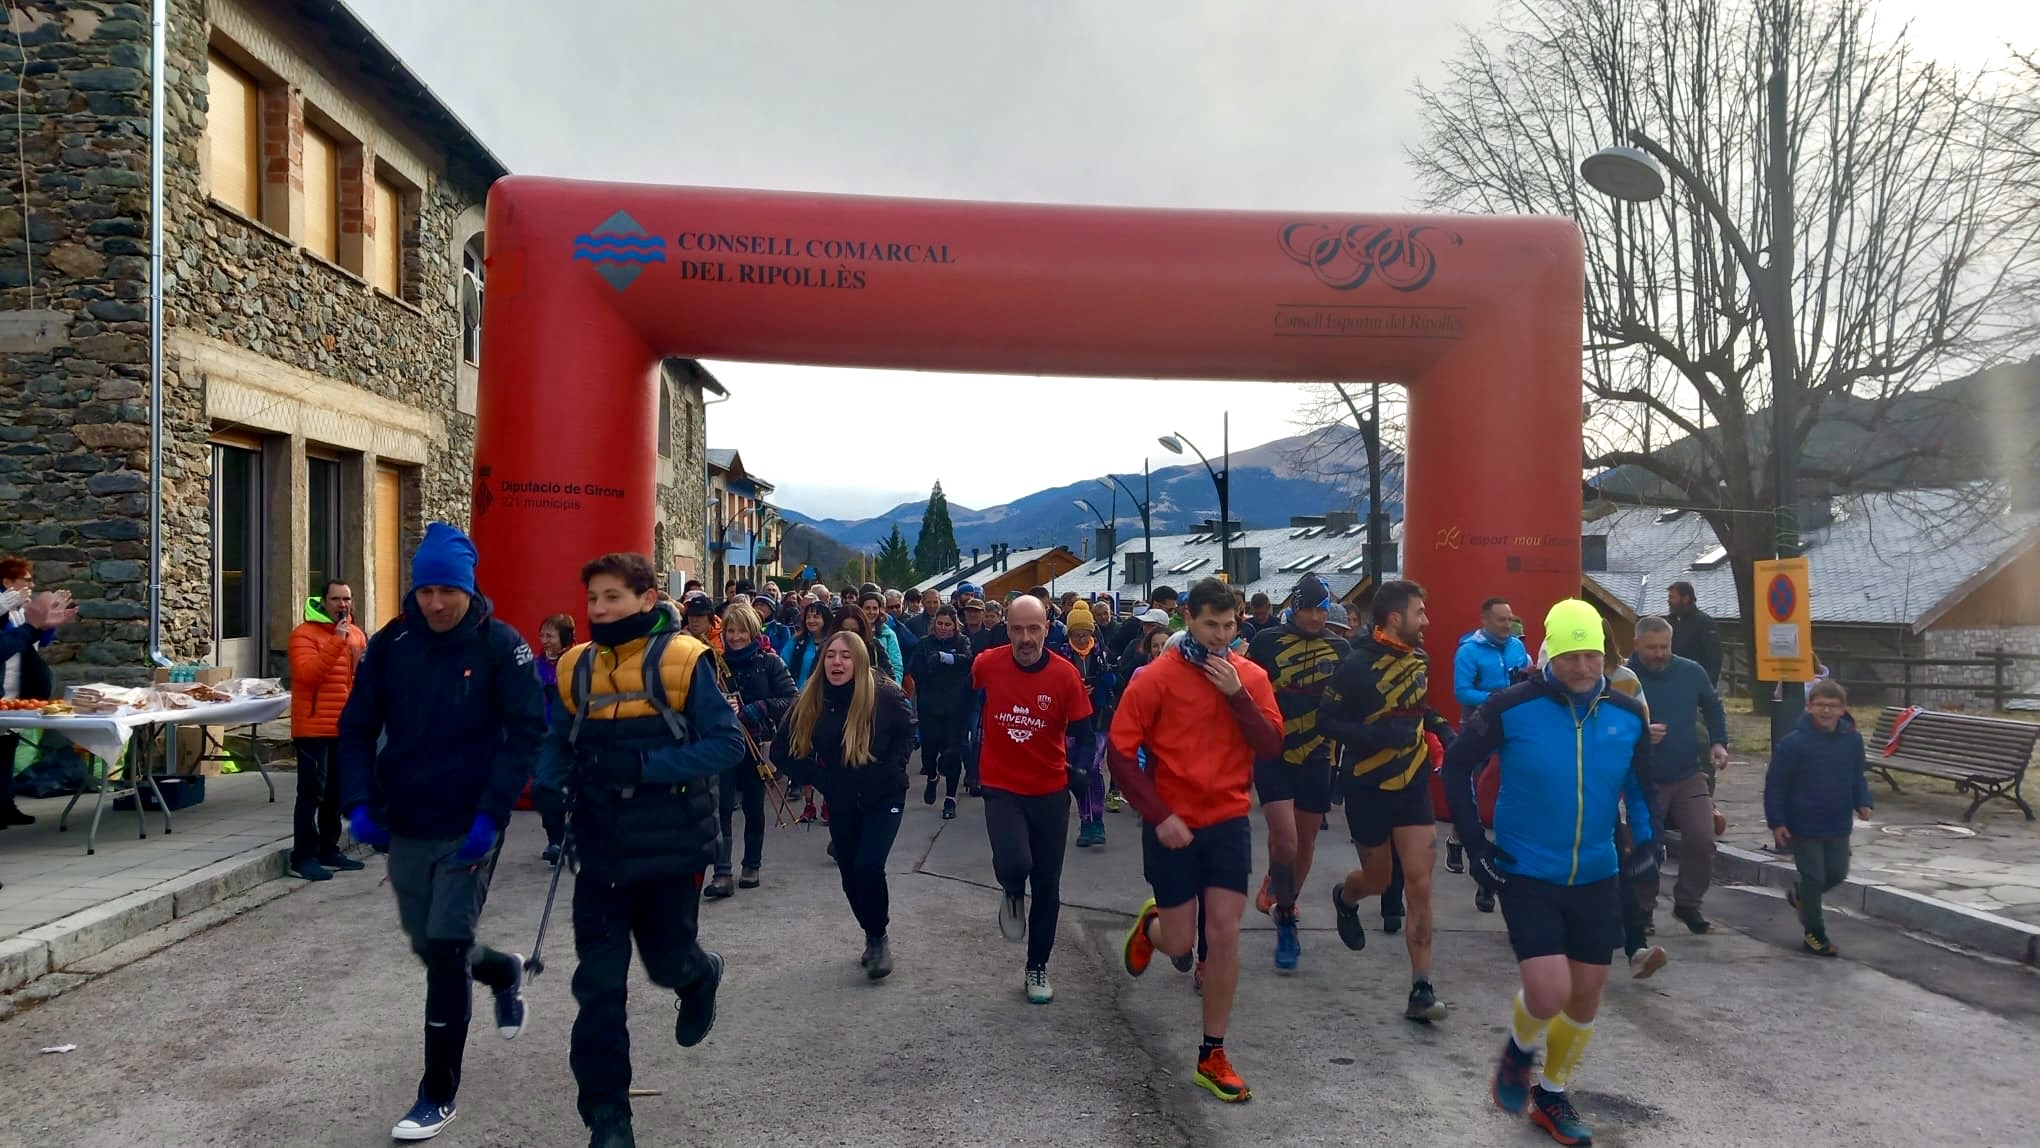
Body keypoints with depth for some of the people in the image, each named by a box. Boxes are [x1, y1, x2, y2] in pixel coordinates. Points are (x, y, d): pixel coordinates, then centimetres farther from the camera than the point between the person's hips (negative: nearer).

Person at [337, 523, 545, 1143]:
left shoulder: (500, 645, -11)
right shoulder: (390, 644, -1)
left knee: (446, 950, -6)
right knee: (430, 947, 15)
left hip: (469, 828, -4)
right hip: (404, 826, 4)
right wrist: (359, 803, -9)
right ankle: (505, 973, 49)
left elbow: (526, 733, -12)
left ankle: (438, 1095, 11)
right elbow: (357, 728, 4)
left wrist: (492, 814, -20)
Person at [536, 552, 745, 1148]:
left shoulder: (682, 661, -12)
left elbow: (726, 742, -15)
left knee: (666, 961, 12)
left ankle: (701, 978, 49)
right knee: (599, 984, 3)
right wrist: (554, 790, -8)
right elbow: (557, 745, 12)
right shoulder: (577, 668, 3)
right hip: (602, 851, 4)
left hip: (668, 847, -3)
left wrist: (646, 767, -24)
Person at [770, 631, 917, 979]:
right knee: (850, 874, 10)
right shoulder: (811, 702, -9)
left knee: (868, 867, -18)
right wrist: (819, 779, -5)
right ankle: (873, 937, 35)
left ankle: (880, 936, 7)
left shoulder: (885, 696, -17)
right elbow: (781, 750, 1)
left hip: (883, 798, -4)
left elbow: (907, 734, -2)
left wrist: (887, 772, -10)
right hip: (841, 803, 4)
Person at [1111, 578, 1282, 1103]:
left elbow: (1271, 746, -7)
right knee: (1180, 944, 4)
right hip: (1172, 824, -2)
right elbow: (1120, 751, -11)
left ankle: (1213, 1057, 14)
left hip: (1228, 821, 3)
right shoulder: (1155, 677, -12)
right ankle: (1151, 924, 42)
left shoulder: (1250, 676, 0)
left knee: (1224, 934, 0)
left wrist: (1237, 694, -19)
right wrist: (1159, 815, -15)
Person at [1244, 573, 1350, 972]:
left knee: (1305, 841, 13)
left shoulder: (1340, 649, 4)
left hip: (1316, 757, 3)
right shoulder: (1267, 641, -6)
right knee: (1284, 841, -16)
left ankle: (1285, 905, 39)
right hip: (1273, 754, -3)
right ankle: (1286, 920, 7)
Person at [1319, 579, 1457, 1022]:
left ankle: (1422, 990, 2)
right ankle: (1345, 898, 51)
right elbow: (1327, 720, -18)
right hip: (1370, 789, -4)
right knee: (1378, 879, 13)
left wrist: (1440, 727, 1)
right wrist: (1383, 734, -29)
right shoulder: (1358, 667, -18)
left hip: (1413, 785, 4)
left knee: (1419, 885, -4)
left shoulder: (1417, 658, 2)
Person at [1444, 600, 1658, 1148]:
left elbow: (1640, 782, 15)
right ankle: (1519, 1048, 22)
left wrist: (1646, 839, 1)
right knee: (1549, 993, -14)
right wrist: (1475, 845, -7)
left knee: (1586, 997, 12)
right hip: (1526, 875, -4)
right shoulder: (1512, 708, -15)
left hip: (1595, 878, 4)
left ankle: (1551, 1097, 35)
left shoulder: (1627, 715, -3)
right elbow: (1457, 766, -4)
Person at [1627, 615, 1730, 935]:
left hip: (1689, 776, 3)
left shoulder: (1691, 672, -3)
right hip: (1644, 780, -3)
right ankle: (1643, 908, 25)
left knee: (1702, 839, -8)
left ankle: (1688, 902, 14)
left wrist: (1718, 742, 4)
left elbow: (1713, 707, 14)